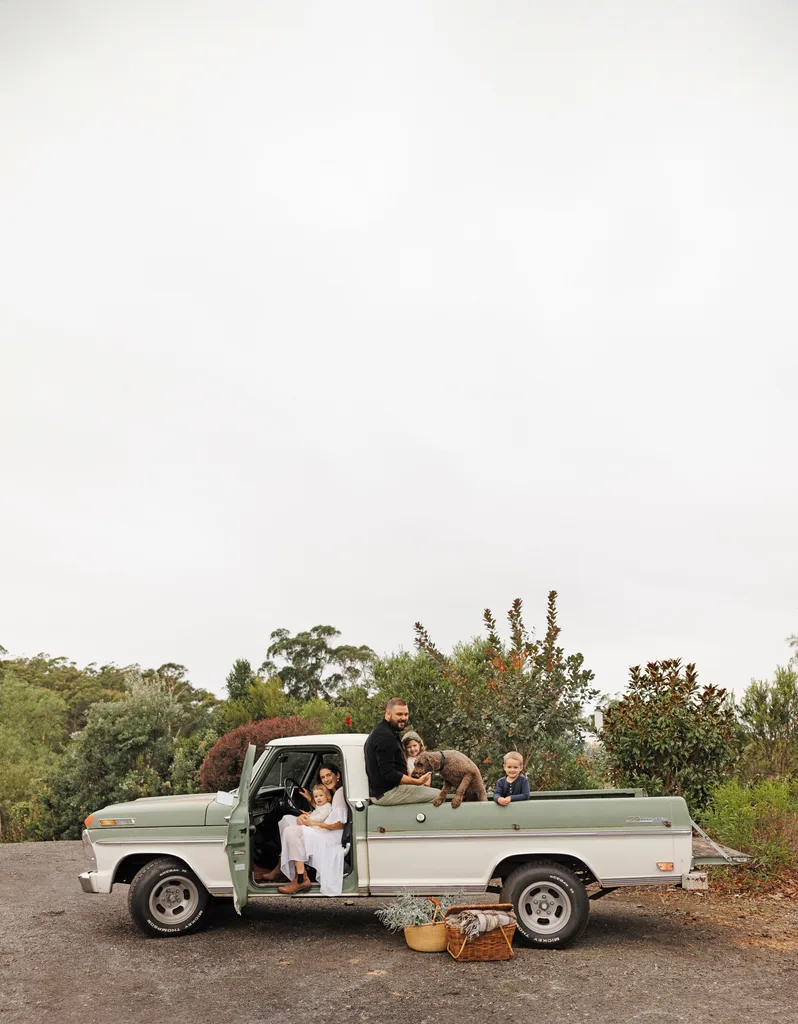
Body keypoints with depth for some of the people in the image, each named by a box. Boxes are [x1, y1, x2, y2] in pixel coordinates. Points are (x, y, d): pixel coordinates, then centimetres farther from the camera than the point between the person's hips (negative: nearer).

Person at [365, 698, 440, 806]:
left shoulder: (380, 732, 15)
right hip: (387, 792, -11)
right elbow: (389, 774, -24)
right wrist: (418, 781, -26)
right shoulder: (385, 736, -19)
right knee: (439, 795, -10)